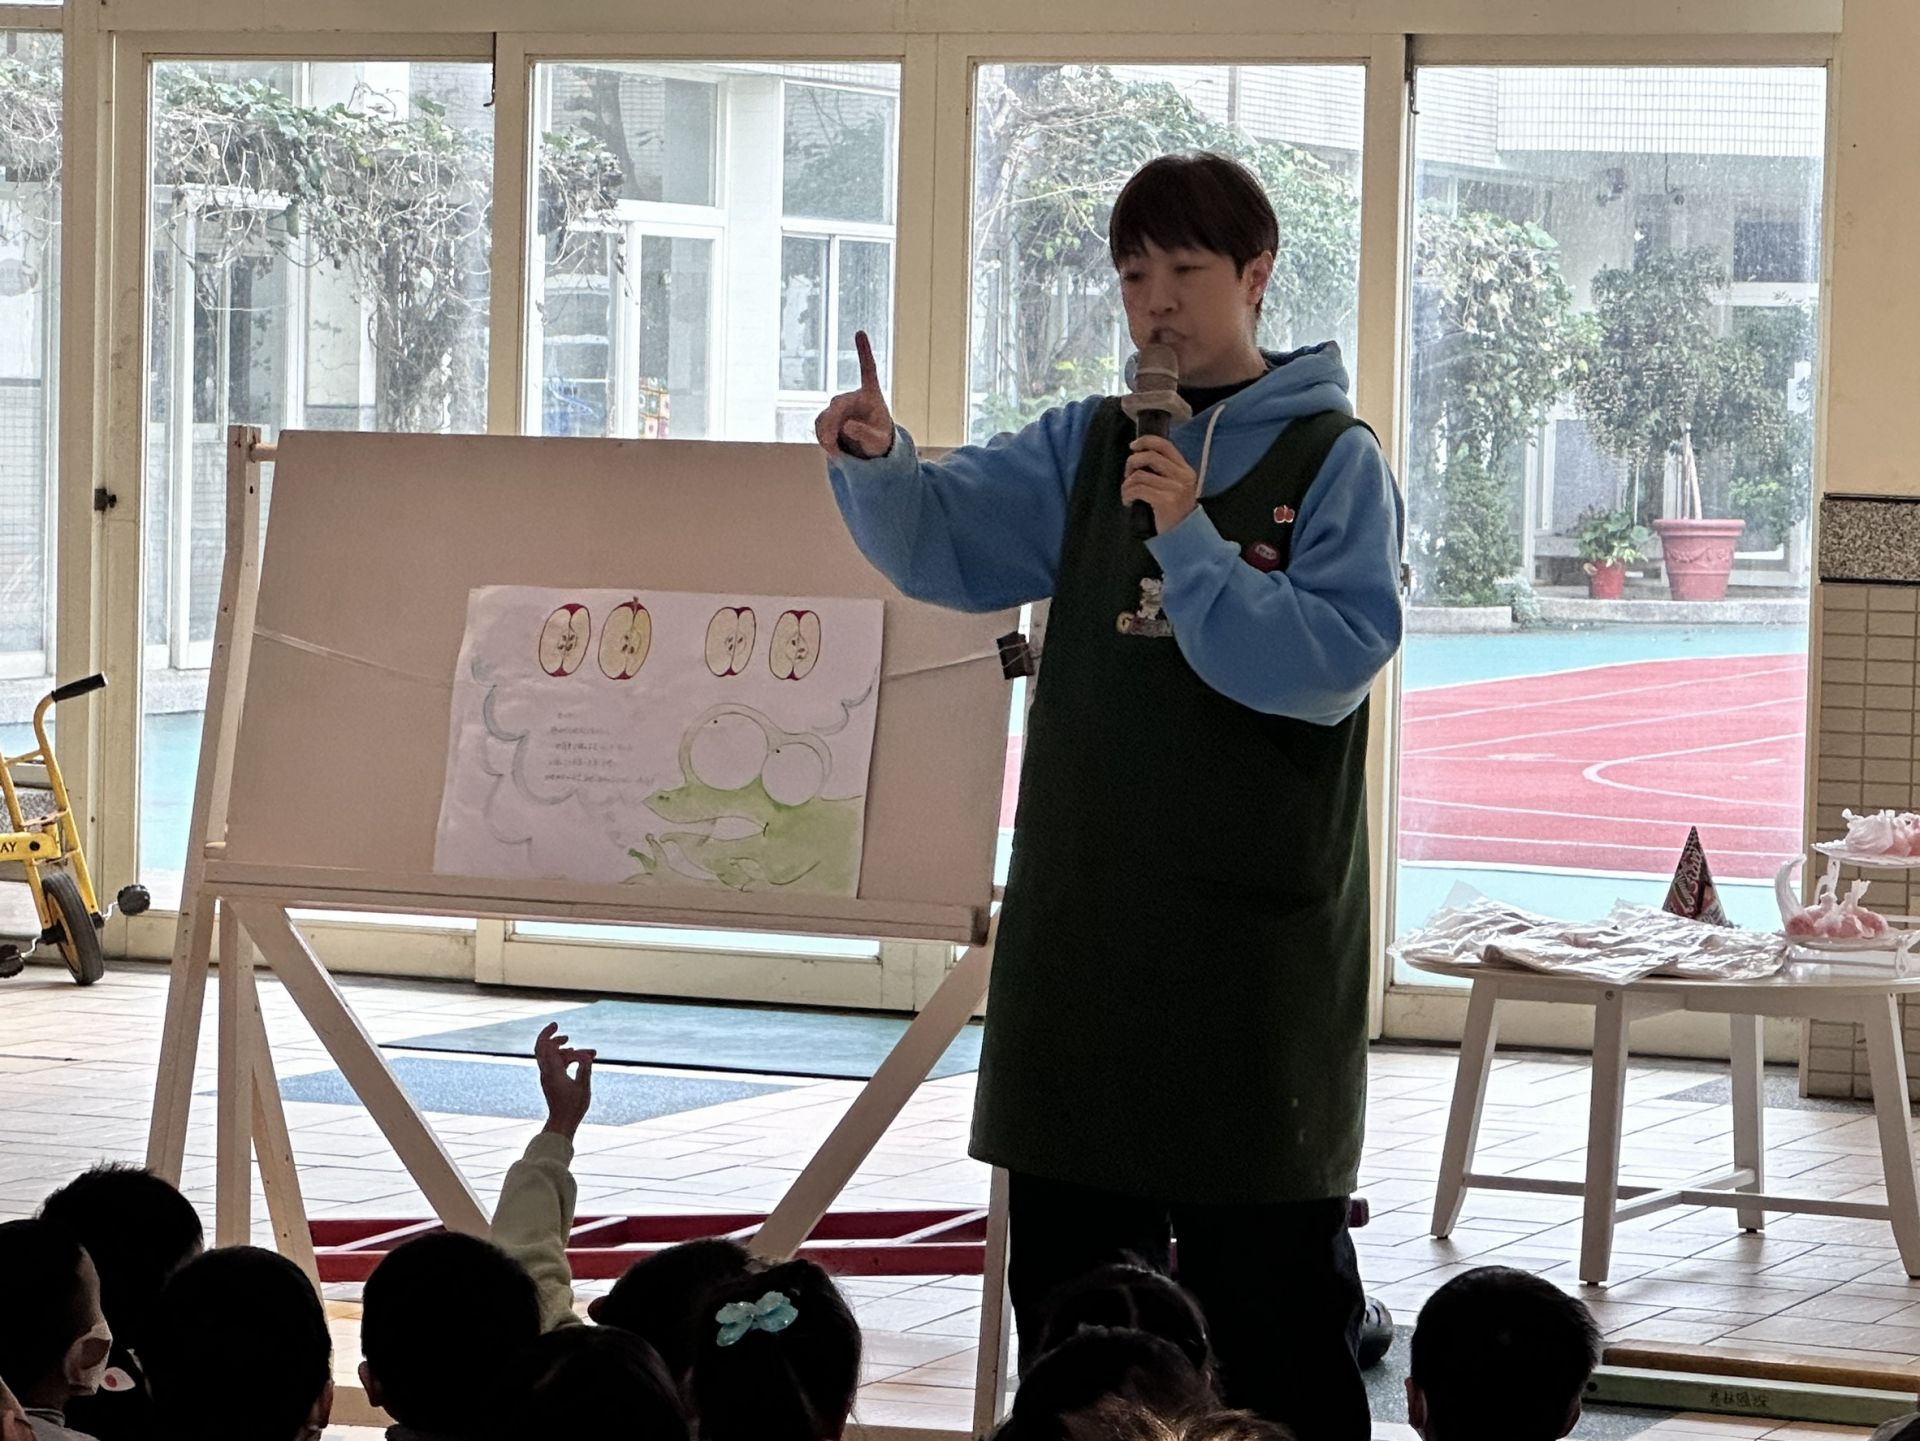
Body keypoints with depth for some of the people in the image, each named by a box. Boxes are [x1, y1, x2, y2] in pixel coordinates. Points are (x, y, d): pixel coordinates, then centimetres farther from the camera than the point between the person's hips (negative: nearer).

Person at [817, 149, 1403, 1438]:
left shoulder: (1333, 460, -3)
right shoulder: (1088, 448, 11)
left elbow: (1332, 664, -15)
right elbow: (942, 538, 0)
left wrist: (1191, 543, -24)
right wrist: (877, 462, -19)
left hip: (1258, 931, -5)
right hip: (1082, 917, 5)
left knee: (1269, 1284, -1)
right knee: (1065, 1262, 11)